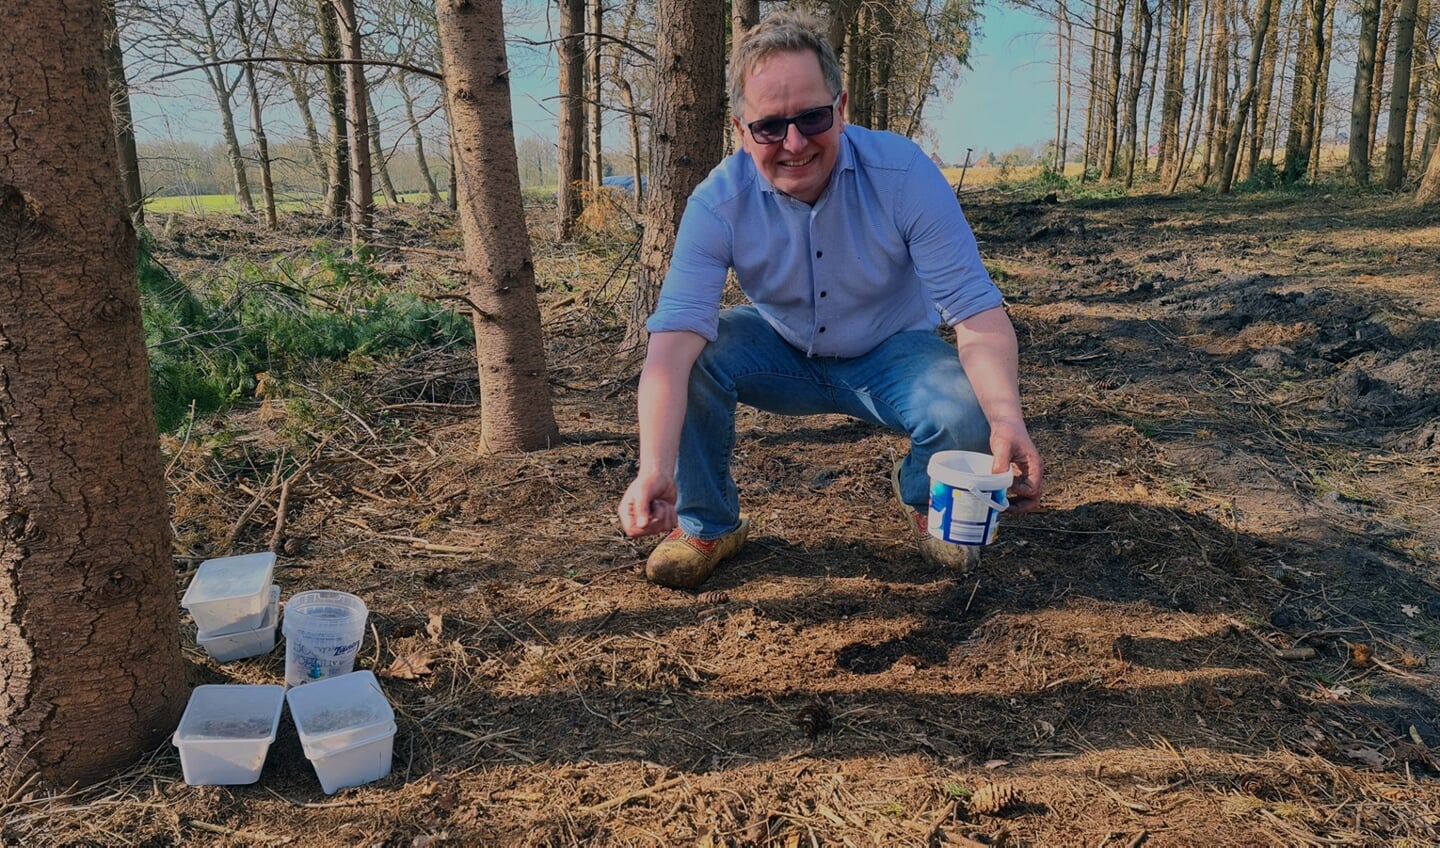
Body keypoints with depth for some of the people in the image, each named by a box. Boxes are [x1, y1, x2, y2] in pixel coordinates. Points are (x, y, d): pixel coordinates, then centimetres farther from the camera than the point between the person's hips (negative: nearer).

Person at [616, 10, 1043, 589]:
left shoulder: (904, 173, -24)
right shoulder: (718, 203, -23)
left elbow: (975, 309, -26)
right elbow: (675, 337, -34)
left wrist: (1007, 418, -45)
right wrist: (654, 469, -50)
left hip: (892, 354, -1)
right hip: (781, 354, 1)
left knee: (966, 416, -31)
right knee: (695, 357, -28)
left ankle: (923, 499, 7)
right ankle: (707, 525, -3)